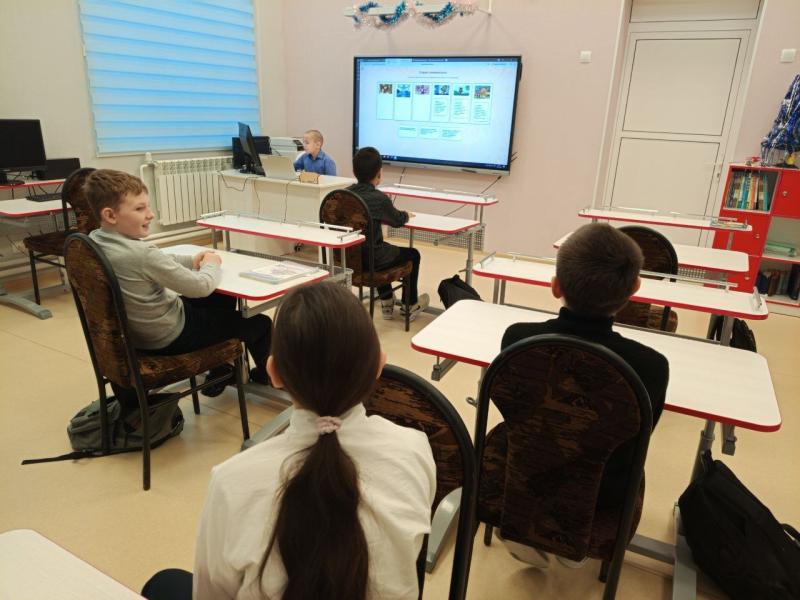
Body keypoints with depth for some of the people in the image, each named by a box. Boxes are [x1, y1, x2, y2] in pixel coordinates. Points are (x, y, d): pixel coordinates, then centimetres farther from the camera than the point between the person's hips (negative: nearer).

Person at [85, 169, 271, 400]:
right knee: (259, 323, 5)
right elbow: (202, 286, -26)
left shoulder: (94, 240, -6)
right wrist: (211, 264, -7)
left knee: (223, 299, 27)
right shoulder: (142, 253, -33)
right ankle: (267, 374, 36)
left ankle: (220, 371, 38)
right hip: (169, 336, -9)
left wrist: (191, 261, 0)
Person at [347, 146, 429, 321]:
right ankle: (410, 306, 30)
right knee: (413, 254, 18)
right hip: (368, 259, -6)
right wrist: (407, 214, 23)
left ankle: (387, 302, 43)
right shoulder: (379, 198, -17)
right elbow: (398, 220, 0)